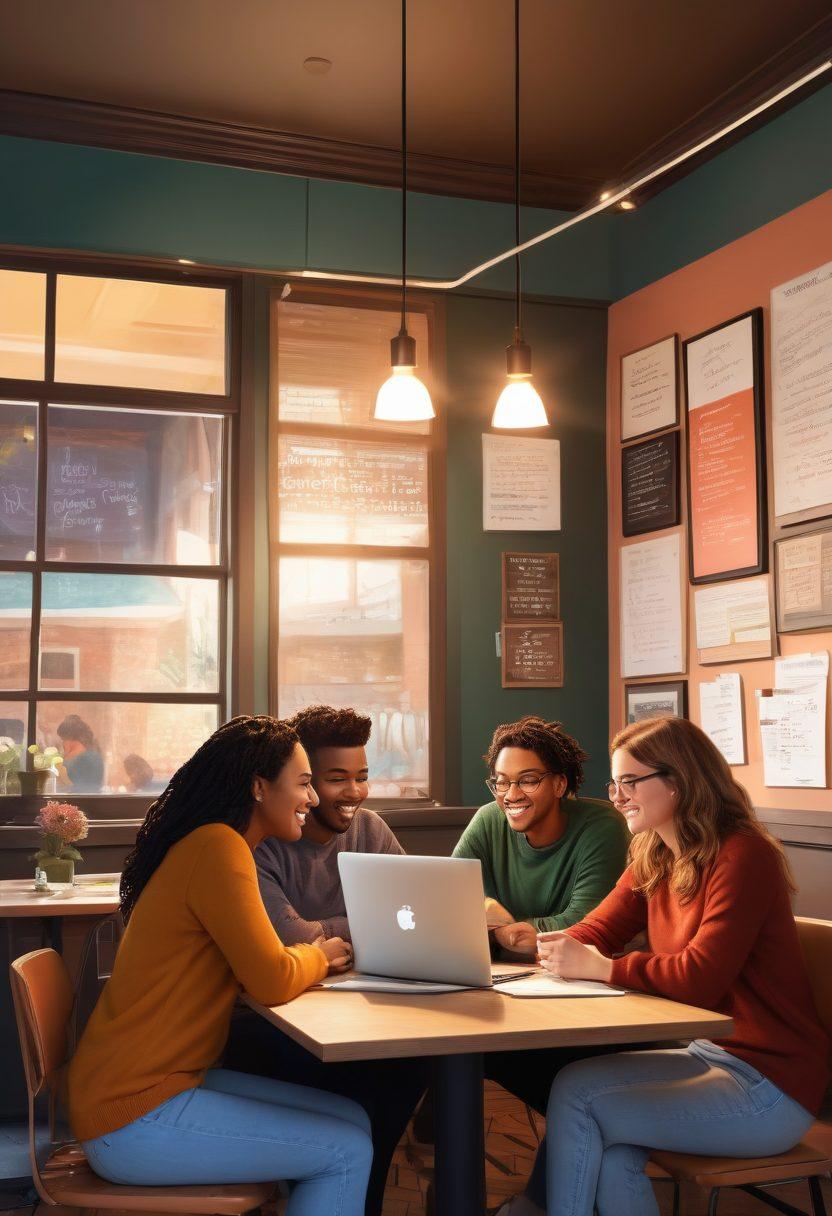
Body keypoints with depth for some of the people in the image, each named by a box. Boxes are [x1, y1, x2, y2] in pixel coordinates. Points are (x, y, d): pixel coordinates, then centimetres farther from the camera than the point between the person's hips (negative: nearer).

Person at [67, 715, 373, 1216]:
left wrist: (310, 954, -2)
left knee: (351, 1121, 9)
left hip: (167, 1080, 10)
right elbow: (274, 982, -22)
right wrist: (318, 957, -2)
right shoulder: (218, 848, -19)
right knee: (348, 1152, -8)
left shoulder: (213, 844, 12)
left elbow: (254, 958, 15)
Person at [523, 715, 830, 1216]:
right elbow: (596, 932, 5)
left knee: (575, 1092, -13)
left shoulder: (744, 856, -18)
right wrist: (541, 943, -15)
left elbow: (700, 976, -26)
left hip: (769, 1082, -8)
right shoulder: (653, 862, 8)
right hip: (704, 1052, 8)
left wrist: (600, 968, -20)